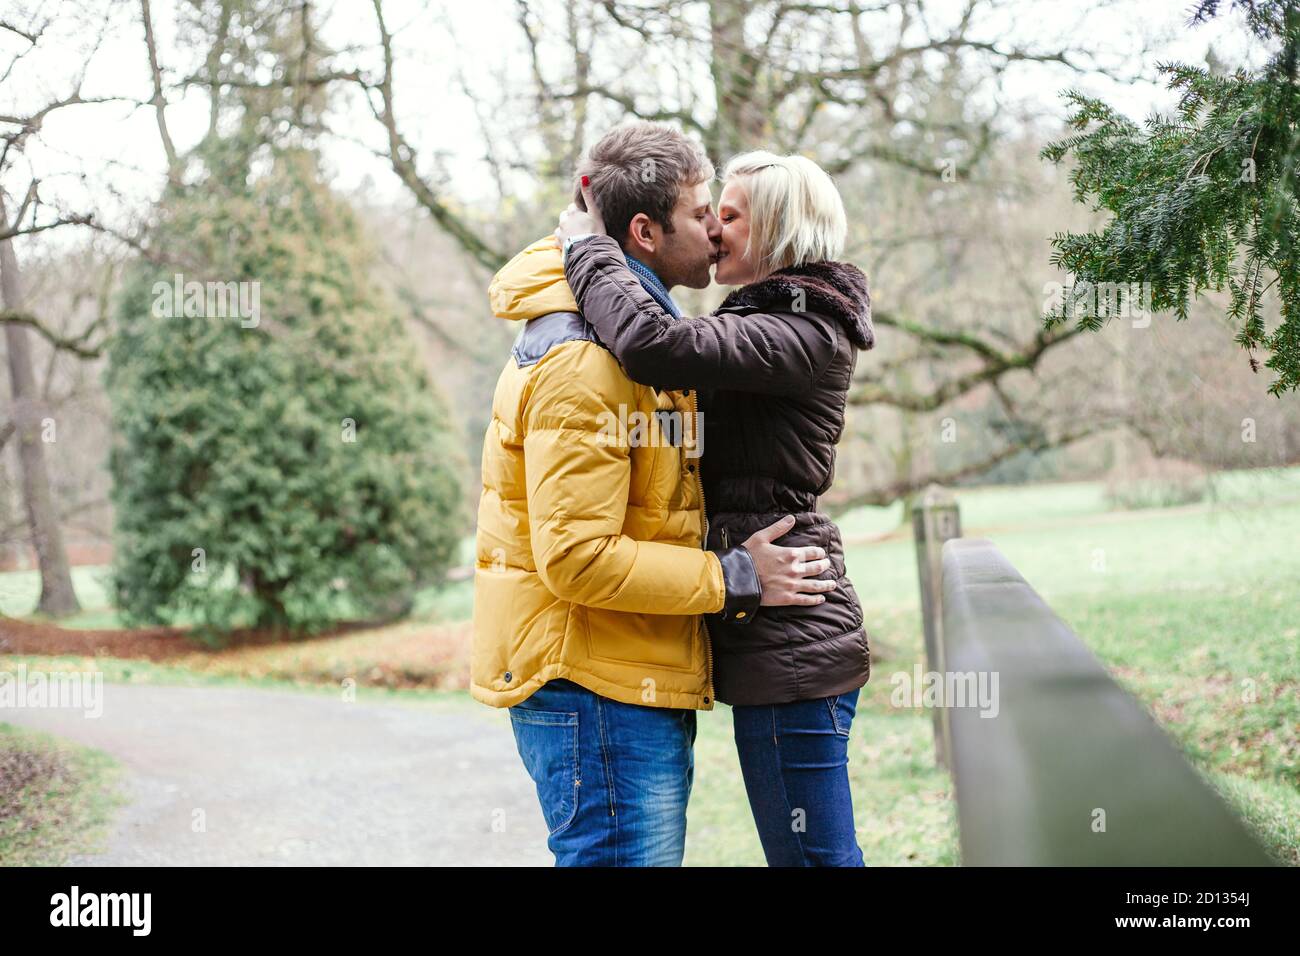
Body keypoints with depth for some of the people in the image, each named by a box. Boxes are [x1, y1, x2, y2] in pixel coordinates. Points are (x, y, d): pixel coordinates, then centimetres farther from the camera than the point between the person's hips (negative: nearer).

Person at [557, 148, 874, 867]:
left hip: (787, 642, -10)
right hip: (782, 637, 10)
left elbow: (652, 341, -29)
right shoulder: (768, 320, 18)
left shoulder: (803, 335, -16)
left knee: (813, 853, -2)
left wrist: (586, 244, -13)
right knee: (810, 851, 17)